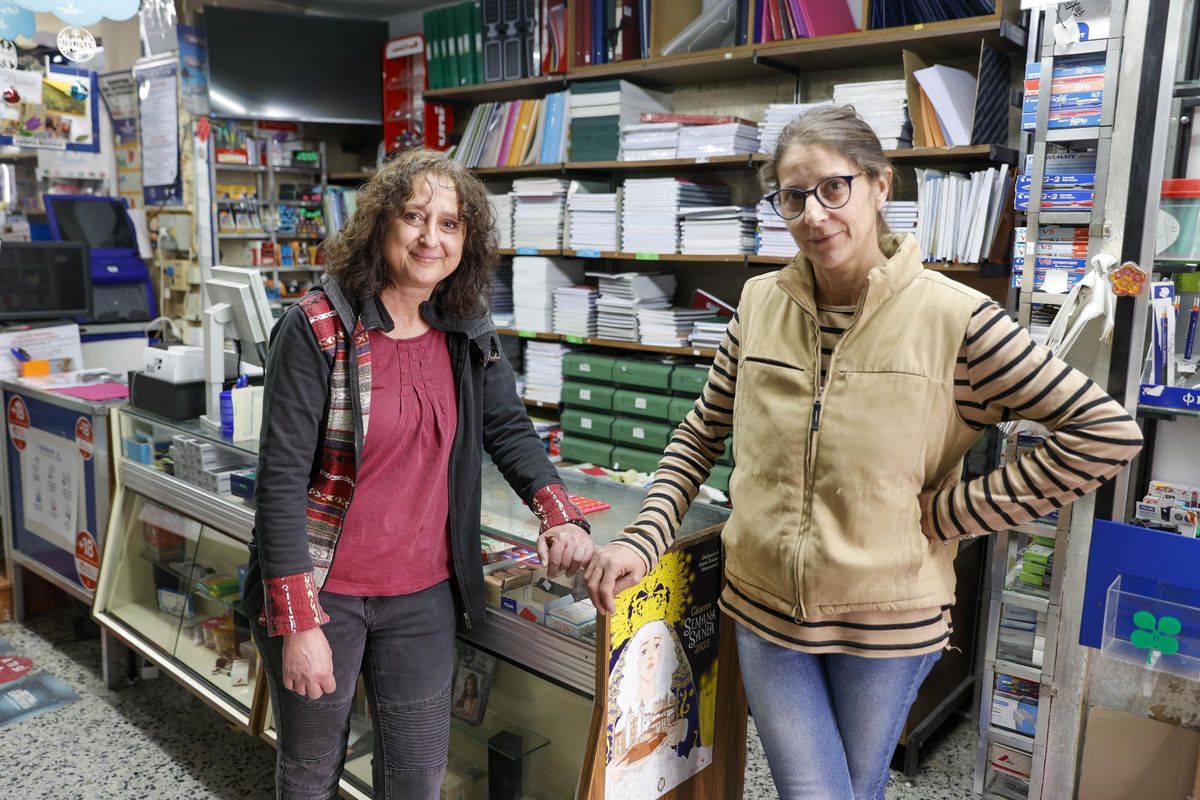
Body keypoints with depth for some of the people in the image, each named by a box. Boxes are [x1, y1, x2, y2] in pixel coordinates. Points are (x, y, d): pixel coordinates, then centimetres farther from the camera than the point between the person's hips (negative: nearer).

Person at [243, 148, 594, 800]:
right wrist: (298, 621, -18)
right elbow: (281, 478, -16)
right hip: (323, 593, -4)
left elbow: (508, 428, 10)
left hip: (424, 595, 4)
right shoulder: (317, 330, -15)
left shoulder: (467, 335, 0)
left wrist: (558, 512, -7)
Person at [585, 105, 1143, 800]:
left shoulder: (954, 317, -14)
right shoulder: (760, 305, -3)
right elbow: (701, 435, 7)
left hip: (888, 619, -1)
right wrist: (644, 541, -5)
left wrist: (948, 515, -14)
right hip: (765, 608, 2)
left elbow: (1108, 433, -12)